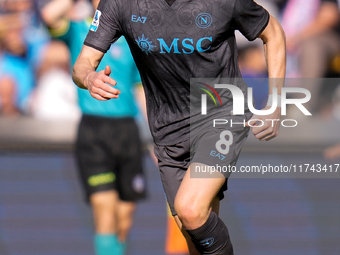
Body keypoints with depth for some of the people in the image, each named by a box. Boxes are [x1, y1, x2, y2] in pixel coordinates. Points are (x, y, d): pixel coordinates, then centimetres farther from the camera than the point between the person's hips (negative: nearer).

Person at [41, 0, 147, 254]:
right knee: (105, 208, -14)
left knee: (125, 218, 6)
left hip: (127, 130, 4)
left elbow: (143, 90, 17)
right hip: (93, 128, -3)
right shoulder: (78, 31, 5)